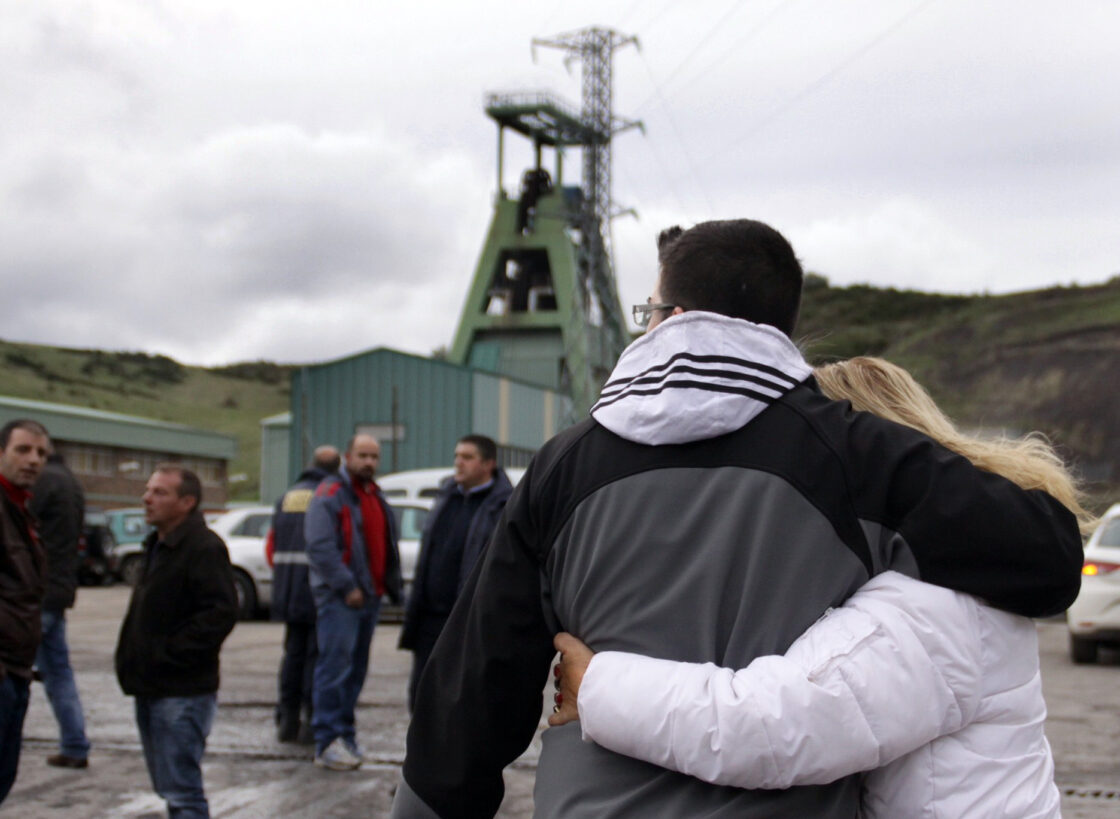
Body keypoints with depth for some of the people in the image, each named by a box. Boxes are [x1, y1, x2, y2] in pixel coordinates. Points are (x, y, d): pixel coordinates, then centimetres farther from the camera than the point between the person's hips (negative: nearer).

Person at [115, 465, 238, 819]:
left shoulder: (205, 548, -15)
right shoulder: (158, 545, 16)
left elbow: (220, 613, -23)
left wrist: (168, 652, -21)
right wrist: (132, 662, 12)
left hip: (182, 693, -10)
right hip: (151, 689, 10)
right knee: (169, 788, 17)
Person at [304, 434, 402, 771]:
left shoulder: (376, 497, 19)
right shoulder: (329, 495, -8)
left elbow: (387, 547, 24)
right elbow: (320, 547, -17)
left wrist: (392, 587, 15)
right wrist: (347, 587, -19)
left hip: (369, 595, 8)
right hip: (338, 598, -8)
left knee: (356, 668, 11)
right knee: (335, 665, -12)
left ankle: (344, 733, 18)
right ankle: (328, 742, -12)